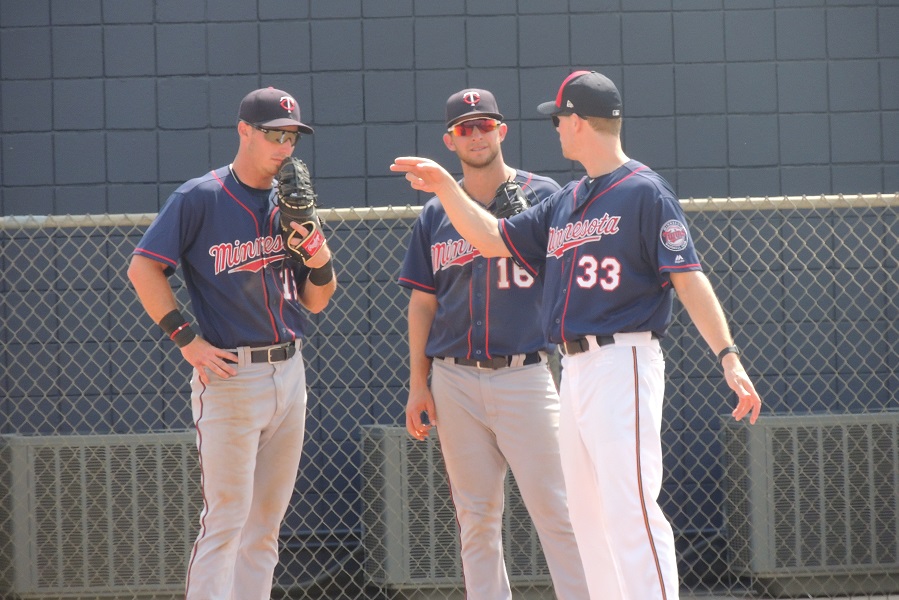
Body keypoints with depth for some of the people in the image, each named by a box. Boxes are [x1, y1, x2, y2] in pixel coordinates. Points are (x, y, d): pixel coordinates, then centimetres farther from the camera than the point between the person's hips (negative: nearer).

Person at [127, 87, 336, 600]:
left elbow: (315, 303, 14)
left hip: (289, 372, 7)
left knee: (265, 525, 10)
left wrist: (320, 259, -6)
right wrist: (187, 339, -12)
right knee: (225, 522, -10)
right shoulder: (201, 198, -6)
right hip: (230, 376, -7)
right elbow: (143, 268, -8)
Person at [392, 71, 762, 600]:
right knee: (589, 515, 9)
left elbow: (689, 279, -13)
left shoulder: (645, 193, -7)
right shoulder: (565, 204, 17)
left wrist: (729, 357, -22)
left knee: (630, 507, -17)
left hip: (622, 363, -9)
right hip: (575, 371, 9)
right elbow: (495, 239, 24)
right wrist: (446, 188, 14)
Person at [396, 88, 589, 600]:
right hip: (454, 381, 3)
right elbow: (423, 303, 14)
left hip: (523, 375, -3)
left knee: (556, 509, -9)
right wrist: (418, 384, 8)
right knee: (476, 518, 6)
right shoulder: (436, 215, 12)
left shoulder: (543, 197, 4)